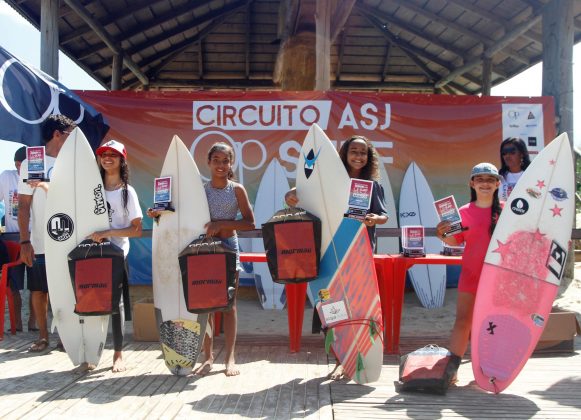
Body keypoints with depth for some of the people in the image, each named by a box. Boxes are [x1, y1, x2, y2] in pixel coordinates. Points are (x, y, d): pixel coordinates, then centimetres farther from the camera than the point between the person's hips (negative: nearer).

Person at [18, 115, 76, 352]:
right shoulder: (31, 163, -1)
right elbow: (24, 205, -3)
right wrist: (25, 241, -9)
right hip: (40, 243, -2)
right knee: (39, 290, 7)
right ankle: (43, 336, 21)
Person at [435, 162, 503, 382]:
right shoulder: (464, 212, 2)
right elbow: (456, 241, 4)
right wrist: (444, 235, -14)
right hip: (470, 274, 1)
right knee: (462, 321, 2)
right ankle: (452, 367, 8)